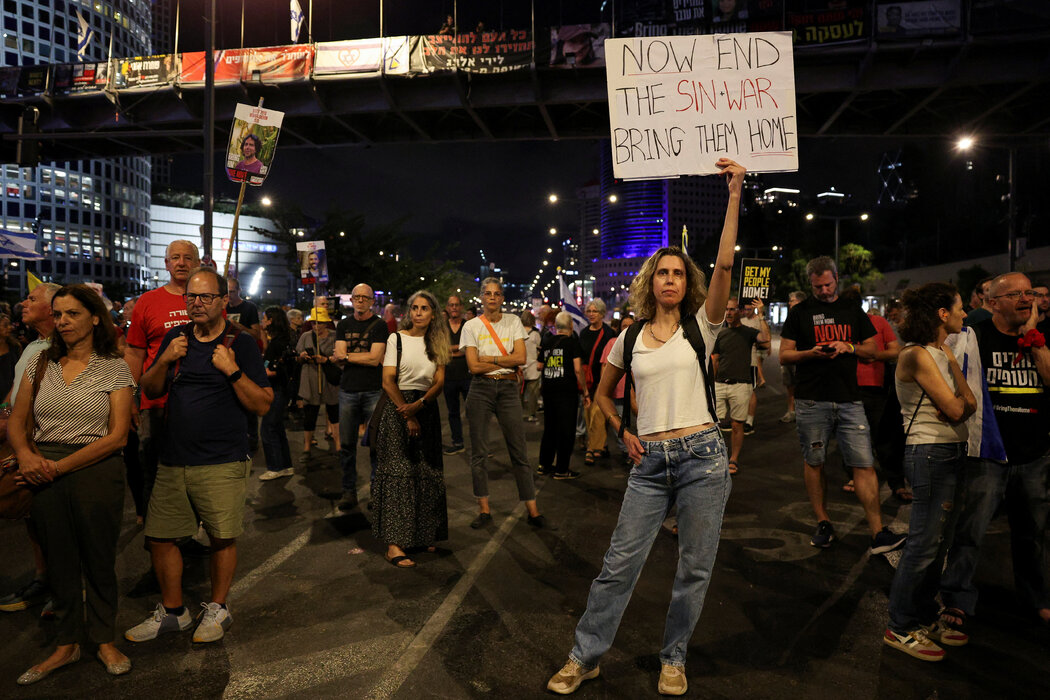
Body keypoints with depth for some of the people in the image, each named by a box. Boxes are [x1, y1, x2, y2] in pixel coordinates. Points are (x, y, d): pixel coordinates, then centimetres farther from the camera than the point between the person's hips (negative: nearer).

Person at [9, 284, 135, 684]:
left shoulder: (114, 368, -5)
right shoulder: (41, 364, 8)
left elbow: (116, 436, -10)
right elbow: (15, 422, 9)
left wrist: (61, 466, -15)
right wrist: (26, 456, -11)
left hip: (96, 469, -4)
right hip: (45, 472, 4)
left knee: (98, 559, 7)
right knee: (59, 560, 13)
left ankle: (104, 640, 26)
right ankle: (66, 645, 29)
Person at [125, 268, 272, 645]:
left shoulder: (242, 344, -5)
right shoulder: (175, 338, 10)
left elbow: (263, 405, -8)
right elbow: (150, 390, 14)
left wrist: (232, 370, -20)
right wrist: (165, 361, -4)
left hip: (222, 463, -5)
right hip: (173, 460, 5)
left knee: (222, 538, 4)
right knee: (159, 537, 10)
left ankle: (217, 608, 26)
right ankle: (172, 611, 30)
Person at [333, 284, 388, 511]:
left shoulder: (379, 325, 1)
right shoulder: (344, 325, 14)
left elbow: (375, 358, -11)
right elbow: (339, 357, 3)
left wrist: (346, 355, -3)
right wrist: (364, 356, -11)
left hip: (373, 391, -3)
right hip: (348, 390, 4)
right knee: (346, 444, 5)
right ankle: (349, 492, 15)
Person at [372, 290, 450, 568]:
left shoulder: (437, 344, 11)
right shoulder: (396, 339, 0)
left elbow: (439, 382, 2)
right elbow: (388, 381, -6)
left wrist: (419, 405, -15)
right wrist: (408, 416, -12)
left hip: (427, 409, 4)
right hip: (398, 410, -4)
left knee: (427, 474, 4)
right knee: (398, 473, -9)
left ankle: (420, 536, 16)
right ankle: (394, 543, -9)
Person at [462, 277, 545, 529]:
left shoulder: (513, 321, 7)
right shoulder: (471, 326, 3)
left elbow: (521, 358, -4)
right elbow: (473, 366, -7)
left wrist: (490, 358, -7)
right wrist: (506, 361, -5)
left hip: (508, 389, 0)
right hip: (481, 390, 0)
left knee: (519, 450, 1)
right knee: (479, 452, 4)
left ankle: (532, 509, 8)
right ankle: (484, 509, 16)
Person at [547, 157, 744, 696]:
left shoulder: (701, 327, 2)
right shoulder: (629, 338, 8)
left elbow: (724, 265, -12)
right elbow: (603, 393, 21)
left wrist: (734, 195, -16)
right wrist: (623, 432, 6)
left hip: (702, 456, -1)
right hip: (650, 461, 1)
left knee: (694, 568, 8)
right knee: (619, 564, 4)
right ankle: (584, 657, 20)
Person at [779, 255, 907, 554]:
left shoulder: (853, 311, 14)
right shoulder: (799, 313, 7)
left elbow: (873, 349, 15)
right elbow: (784, 355, 4)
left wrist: (849, 347, -5)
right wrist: (811, 353, -14)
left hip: (849, 400, 1)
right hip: (811, 402, -1)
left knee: (864, 464, -4)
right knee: (814, 462, 6)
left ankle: (878, 533, -2)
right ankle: (823, 523, 20)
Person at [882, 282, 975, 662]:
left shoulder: (941, 352, 14)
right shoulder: (917, 355, -14)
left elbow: (970, 404, 14)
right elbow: (954, 408, -14)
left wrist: (958, 403, -6)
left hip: (951, 452, 9)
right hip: (931, 454, -9)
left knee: (939, 542, 14)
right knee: (924, 542, -4)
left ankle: (926, 617, 26)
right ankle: (900, 627, 7)